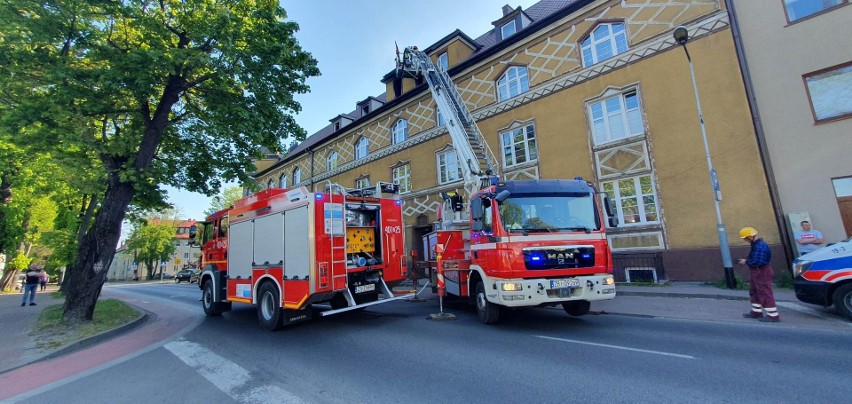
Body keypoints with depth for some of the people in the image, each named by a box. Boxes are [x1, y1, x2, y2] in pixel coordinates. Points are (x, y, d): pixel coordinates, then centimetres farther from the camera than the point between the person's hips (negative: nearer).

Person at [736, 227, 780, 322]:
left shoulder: (761, 246, -23)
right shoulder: (756, 245, 9)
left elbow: (758, 262, -28)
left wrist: (746, 262, -15)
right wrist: (746, 260, 4)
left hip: (761, 273, -11)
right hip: (756, 272, 11)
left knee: (765, 294, -4)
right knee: (754, 292, 19)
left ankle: (773, 315, 2)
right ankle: (756, 312, 29)